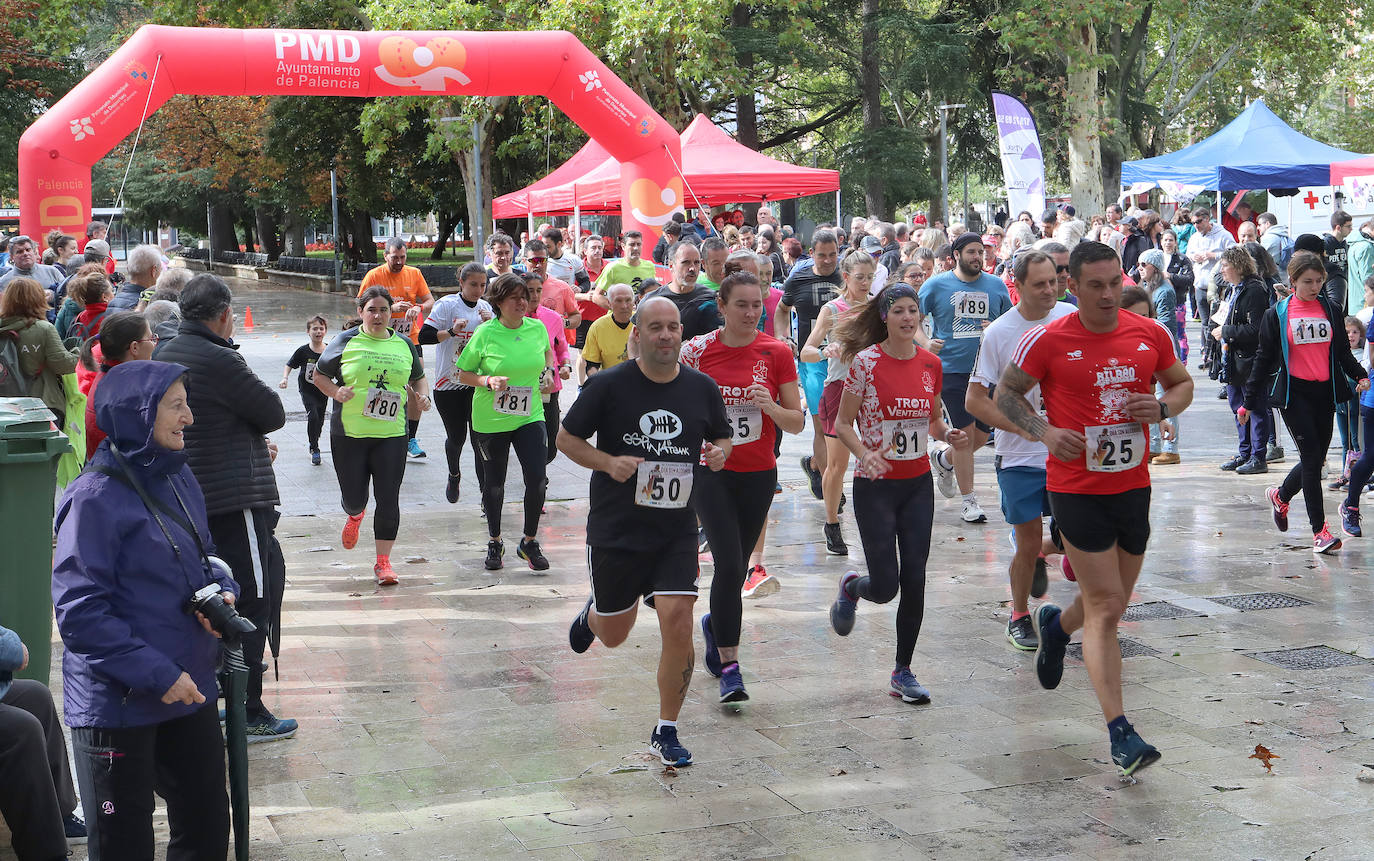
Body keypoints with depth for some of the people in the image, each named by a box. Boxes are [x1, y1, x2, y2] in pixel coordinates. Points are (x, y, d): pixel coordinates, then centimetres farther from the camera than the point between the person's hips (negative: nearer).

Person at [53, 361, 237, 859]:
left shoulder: (178, 477, 6)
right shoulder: (96, 497, -18)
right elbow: (79, 611, -20)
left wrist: (222, 593, -3)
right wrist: (158, 674, -22)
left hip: (189, 690, 7)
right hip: (118, 705, -7)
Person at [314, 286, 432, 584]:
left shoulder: (404, 344, 9)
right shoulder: (346, 341, 1)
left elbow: (418, 377, 22)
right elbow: (320, 375, 6)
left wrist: (423, 396, 2)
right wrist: (337, 393, -12)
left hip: (391, 434, 1)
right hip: (349, 434, -1)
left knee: (388, 499, -5)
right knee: (354, 497, 4)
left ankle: (383, 561, 6)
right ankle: (355, 515, 43)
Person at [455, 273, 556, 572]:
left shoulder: (538, 328, 0)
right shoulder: (485, 334, -10)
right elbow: (463, 374, -3)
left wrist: (548, 373, 7)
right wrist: (488, 381, -19)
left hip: (530, 418, 2)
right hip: (491, 421, -2)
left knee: (537, 480, -8)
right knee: (494, 484, 10)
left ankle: (529, 543, 12)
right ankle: (494, 543, 30)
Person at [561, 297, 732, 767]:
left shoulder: (702, 387, 1)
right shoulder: (608, 385, -8)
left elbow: (723, 437, 17)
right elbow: (567, 438, 0)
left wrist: (719, 453, -7)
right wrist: (608, 463, -16)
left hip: (677, 530, 1)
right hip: (615, 530, -1)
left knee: (677, 620, -14)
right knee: (613, 635, 12)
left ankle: (666, 732, 3)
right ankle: (593, 612, 52)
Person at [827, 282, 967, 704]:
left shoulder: (930, 363, 4)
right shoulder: (866, 361, -10)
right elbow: (842, 424, -6)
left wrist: (948, 434, -5)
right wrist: (864, 454, -24)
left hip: (918, 483, 4)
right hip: (875, 484, -4)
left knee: (915, 580, 0)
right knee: (886, 586, -6)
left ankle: (903, 672, 13)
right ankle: (851, 586, 32)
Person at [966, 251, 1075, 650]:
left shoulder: (1071, 317, -1)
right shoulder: (998, 333, -10)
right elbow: (975, 400, -9)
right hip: (1020, 457, -3)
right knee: (1027, 544, 2)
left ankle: (1040, 557, 34)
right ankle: (1019, 618, 24)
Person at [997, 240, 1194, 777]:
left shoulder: (1150, 335, 3)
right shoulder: (1048, 341, -8)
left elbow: (1183, 383, 16)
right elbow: (1006, 393, 2)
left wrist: (1162, 407, -6)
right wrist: (1043, 431, -15)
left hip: (1133, 486, 5)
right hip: (1077, 488, -5)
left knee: (1110, 602, 17)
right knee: (1106, 607, -9)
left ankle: (1056, 625, 51)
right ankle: (1119, 733, -6)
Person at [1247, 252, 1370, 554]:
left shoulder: (1331, 310, 8)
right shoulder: (1277, 315, 0)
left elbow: (1343, 352, 15)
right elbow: (1264, 358, 4)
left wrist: (1360, 376, -4)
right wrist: (1250, 400, 3)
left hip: (1325, 393, 4)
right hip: (1294, 393, -4)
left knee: (1316, 460, 8)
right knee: (1312, 458, -11)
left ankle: (1281, 496, 38)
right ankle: (1319, 530, -6)